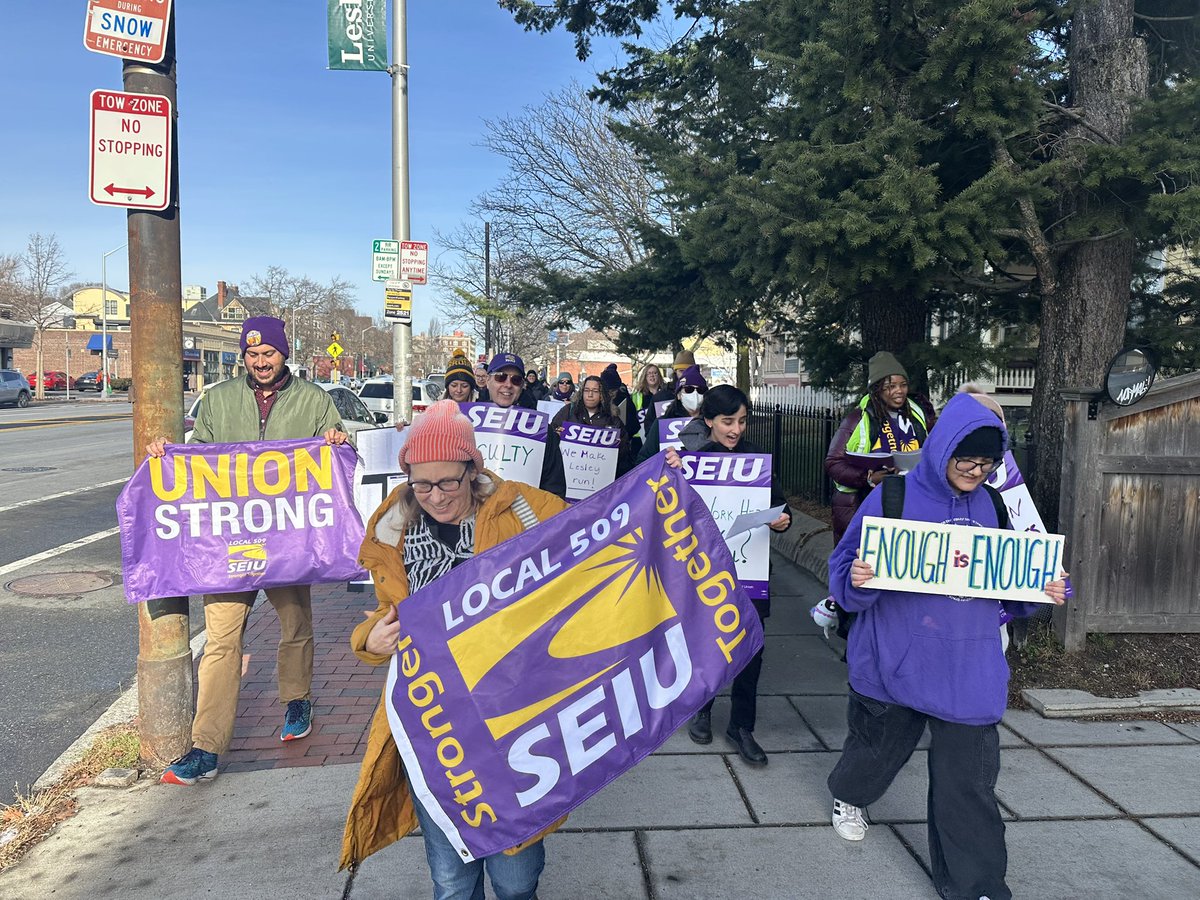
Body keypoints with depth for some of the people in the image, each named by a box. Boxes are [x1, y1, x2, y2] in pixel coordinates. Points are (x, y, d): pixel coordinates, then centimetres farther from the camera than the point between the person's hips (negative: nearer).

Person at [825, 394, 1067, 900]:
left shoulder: (992, 506, 3)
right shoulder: (893, 499, -10)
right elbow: (846, 578, -9)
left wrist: (1044, 592, -6)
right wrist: (858, 582, -30)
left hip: (970, 669, 2)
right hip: (896, 661, -2)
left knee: (969, 780, 2)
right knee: (879, 748, 20)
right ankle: (848, 796, 53)